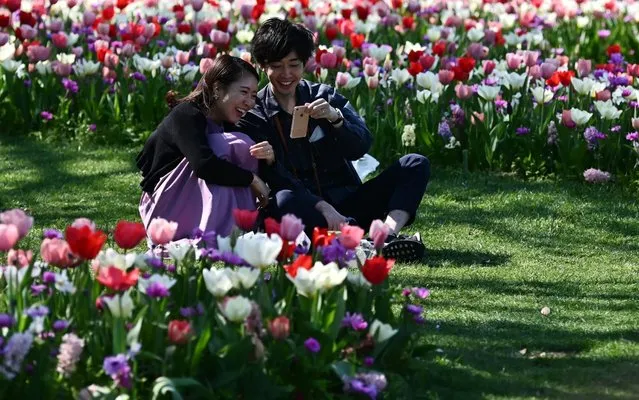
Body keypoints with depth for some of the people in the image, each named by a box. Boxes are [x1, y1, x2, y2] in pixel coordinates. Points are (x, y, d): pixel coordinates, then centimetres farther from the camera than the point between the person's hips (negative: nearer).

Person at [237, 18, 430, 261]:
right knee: (283, 201, -38)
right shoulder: (253, 115, 1)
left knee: (416, 165, -10)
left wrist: (335, 118, -22)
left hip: (345, 201, 4)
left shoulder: (325, 96, 11)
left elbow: (362, 146, -2)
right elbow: (275, 176, -14)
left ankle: (390, 235, -37)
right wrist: (323, 206, -29)